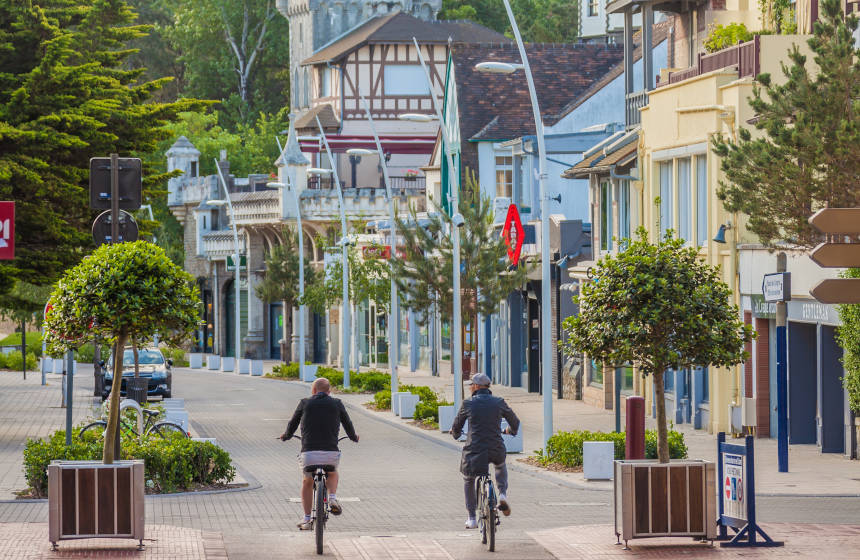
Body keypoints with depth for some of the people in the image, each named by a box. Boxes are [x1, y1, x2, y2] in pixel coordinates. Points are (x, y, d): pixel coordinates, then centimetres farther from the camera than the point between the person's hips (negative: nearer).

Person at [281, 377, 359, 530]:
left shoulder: (305, 403, 8)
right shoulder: (337, 404, 9)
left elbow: (293, 423, 19)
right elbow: (348, 424, 21)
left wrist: (287, 436, 41)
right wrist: (353, 437, 43)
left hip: (309, 453, 0)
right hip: (331, 453, 0)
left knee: (307, 482, 25)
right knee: (332, 474, 33)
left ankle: (306, 520, 23)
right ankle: (332, 499, 8)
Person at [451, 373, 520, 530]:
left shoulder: (468, 404, -3)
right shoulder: (499, 402, 2)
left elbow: (456, 427, 10)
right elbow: (515, 421, 15)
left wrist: (456, 434, 35)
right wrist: (511, 430, 39)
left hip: (474, 450, -2)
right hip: (496, 450, 2)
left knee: (468, 481, 23)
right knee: (500, 465, 37)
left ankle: (471, 518, 20)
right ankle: (502, 495, 14)